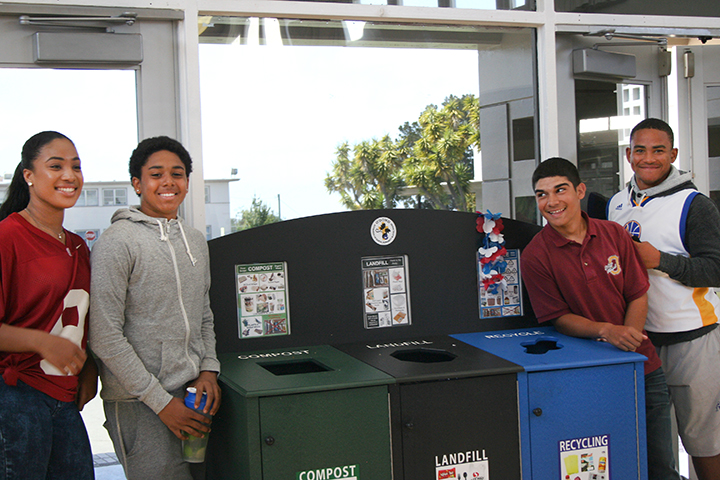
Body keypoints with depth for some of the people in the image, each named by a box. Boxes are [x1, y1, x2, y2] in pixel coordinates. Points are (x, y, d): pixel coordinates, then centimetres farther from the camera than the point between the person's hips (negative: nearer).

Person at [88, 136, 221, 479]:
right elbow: (105, 337, -15)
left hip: (194, 394, 7)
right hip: (139, 404, -7)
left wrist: (209, 370, 4)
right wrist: (161, 401, -14)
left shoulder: (195, 241, 13)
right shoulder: (116, 242, -10)